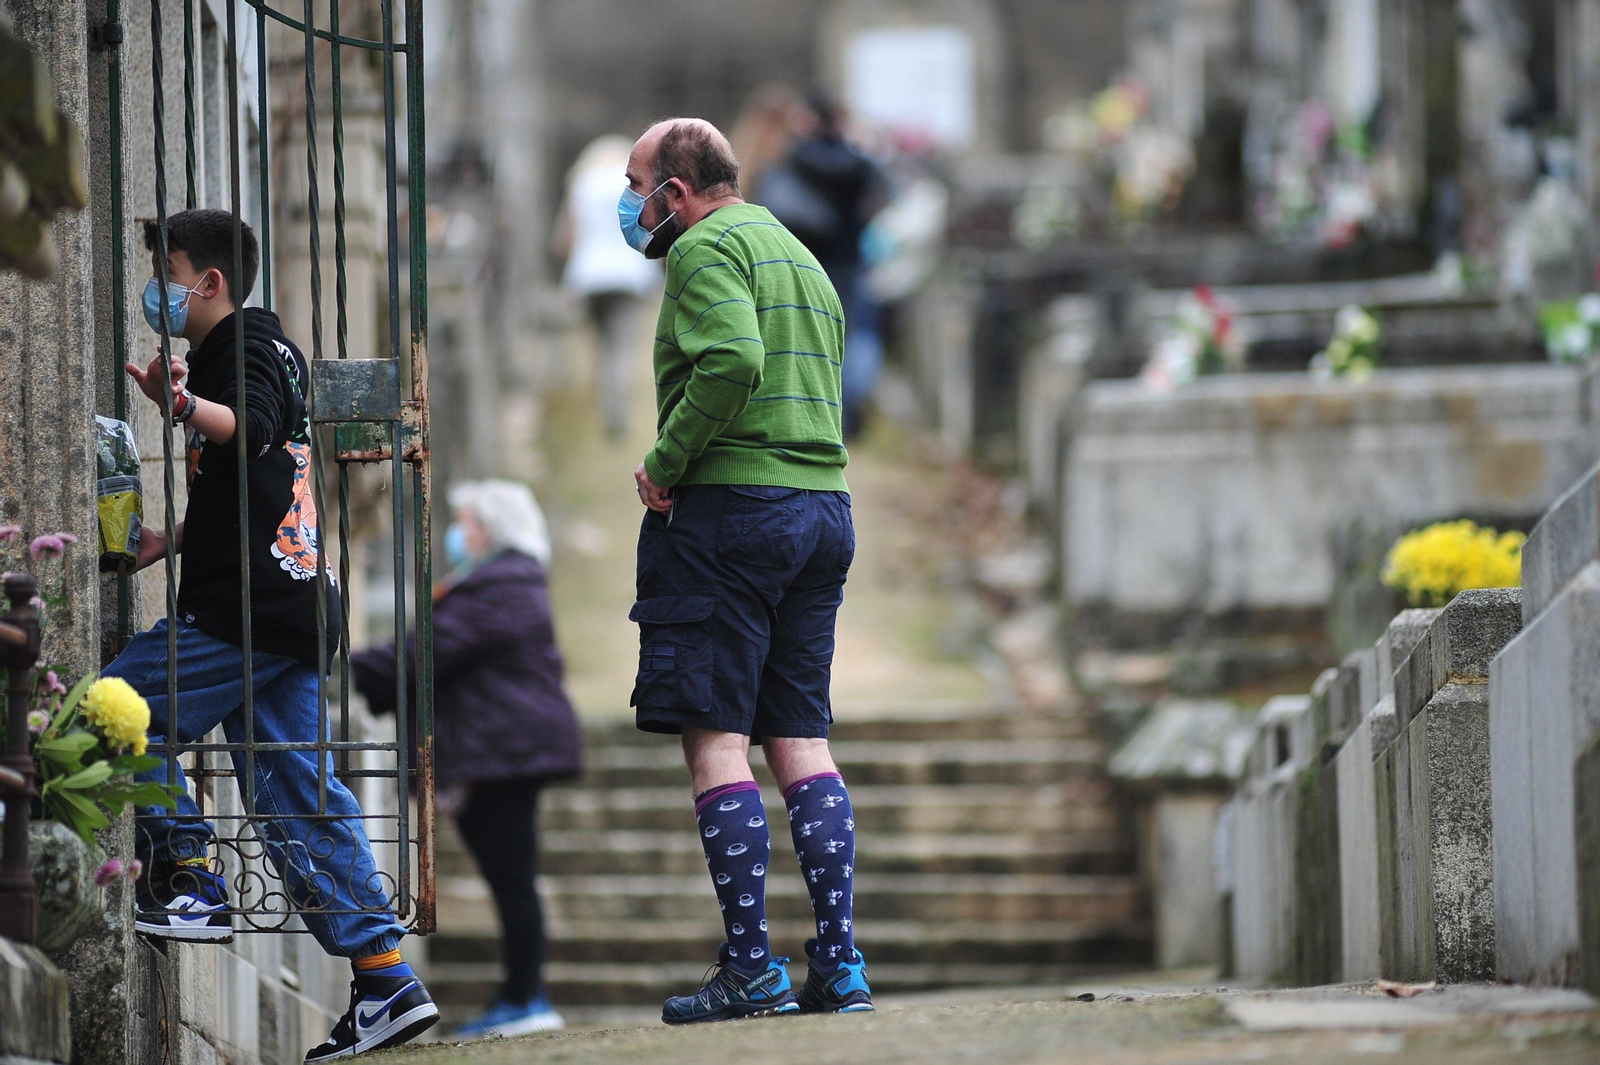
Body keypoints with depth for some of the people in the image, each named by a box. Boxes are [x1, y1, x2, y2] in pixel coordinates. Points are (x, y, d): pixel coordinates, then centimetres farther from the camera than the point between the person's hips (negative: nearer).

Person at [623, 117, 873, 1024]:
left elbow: (730, 364, -22)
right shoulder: (802, 257, 23)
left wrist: (664, 463, -14)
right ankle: (839, 963, 2)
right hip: (825, 507, 9)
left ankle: (752, 967, -11)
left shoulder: (708, 247, -5)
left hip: (732, 507, -9)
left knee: (714, 736, -6)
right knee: (800, 737, 8)